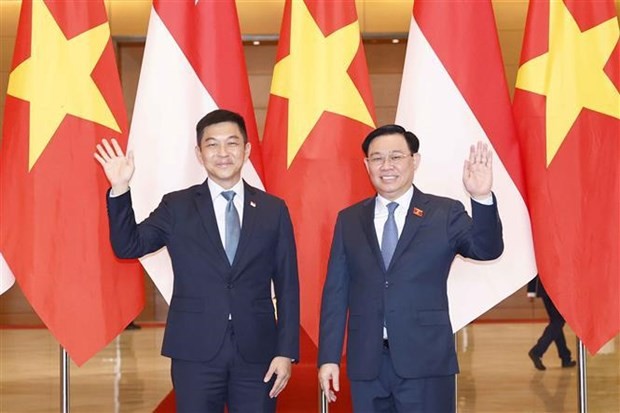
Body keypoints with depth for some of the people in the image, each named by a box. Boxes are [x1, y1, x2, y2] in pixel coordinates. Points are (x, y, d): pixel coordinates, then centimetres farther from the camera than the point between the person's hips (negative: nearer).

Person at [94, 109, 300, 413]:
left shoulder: (273, 210, 6)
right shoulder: (177, 207, 5)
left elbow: (287, 286, 5)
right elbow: (128, 246, -3)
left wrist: (286, 352, -2)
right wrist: (120, 190, -16)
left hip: (257, 354, 1)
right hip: (196, 353, -1)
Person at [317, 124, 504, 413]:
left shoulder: (445, 213, 3)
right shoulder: (349, 220, 9)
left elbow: (487, 249, -13)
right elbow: (336, 291, 8)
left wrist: (482, 197, -30)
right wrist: (328, 357, 3)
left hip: (426, 363, -2)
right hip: (366, 364, 3)